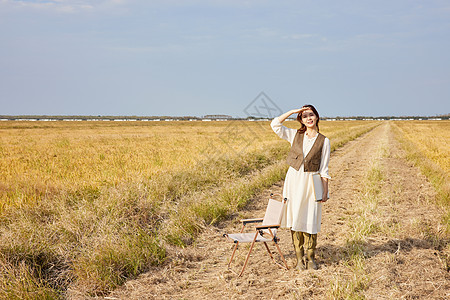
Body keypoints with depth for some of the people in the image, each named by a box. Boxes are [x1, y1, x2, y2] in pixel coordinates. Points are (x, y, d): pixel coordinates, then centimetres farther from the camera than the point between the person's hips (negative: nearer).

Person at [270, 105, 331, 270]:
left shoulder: (324, 141, 2)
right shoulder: (295, 135, 6)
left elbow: (324, 169, 2)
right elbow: (275, 124, -3)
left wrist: (325, 191, -2)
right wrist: (293, 111, -3)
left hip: (311, 182, -2)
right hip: (294, 180, 2)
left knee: (310, 220, 0)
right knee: (295, 219, 3)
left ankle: (310, 258, 14)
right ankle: (299, 258, 12)